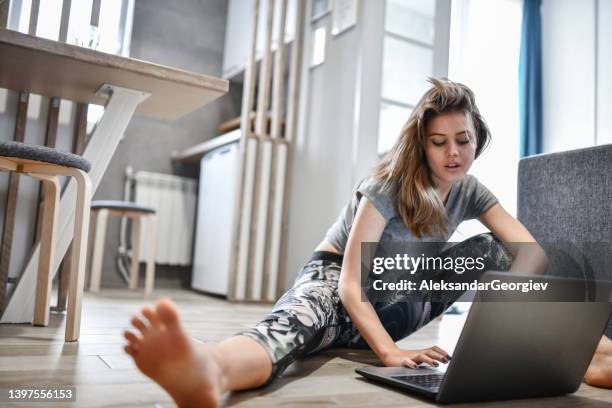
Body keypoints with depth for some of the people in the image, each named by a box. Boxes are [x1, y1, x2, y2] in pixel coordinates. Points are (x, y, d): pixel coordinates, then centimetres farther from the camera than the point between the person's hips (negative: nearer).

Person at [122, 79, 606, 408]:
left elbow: (532, 251, -10)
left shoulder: (470, 190, -2)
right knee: (302, 318, -45)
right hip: (335, 280, -7)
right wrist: (389, 352, -43)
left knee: (487, 248, -3)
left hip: (395, 303, 7)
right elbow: (351, 284, -28)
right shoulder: (387, 186, -20)